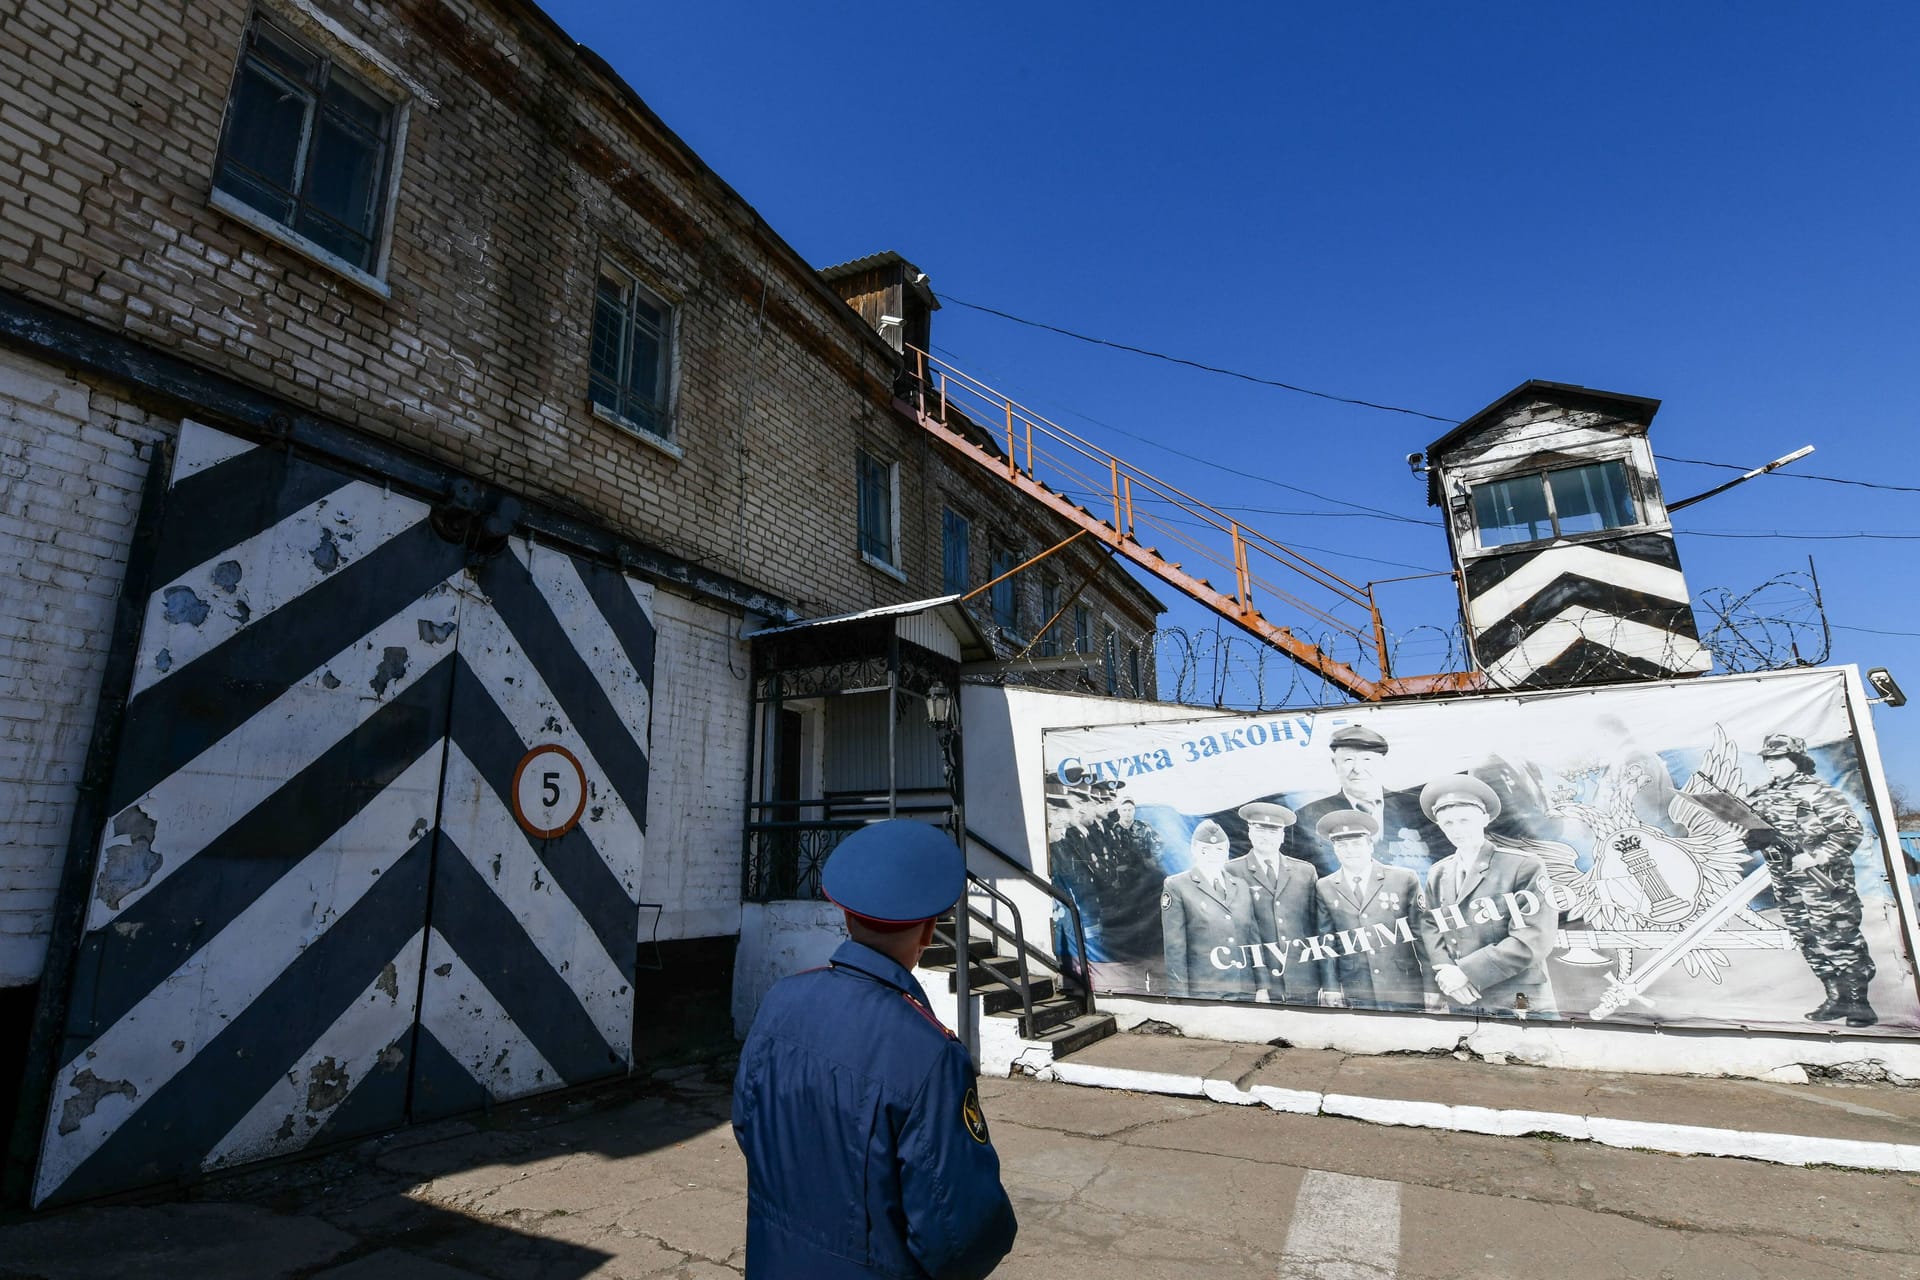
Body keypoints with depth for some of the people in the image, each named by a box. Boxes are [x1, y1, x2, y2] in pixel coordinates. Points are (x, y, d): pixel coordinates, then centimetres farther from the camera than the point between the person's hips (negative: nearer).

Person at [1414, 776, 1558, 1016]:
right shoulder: (1437, 874, 9)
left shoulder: (1525, 866, -8)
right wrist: (1445, 970, -15)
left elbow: (1532, 940, -16)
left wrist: (1467, 972, -19)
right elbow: (1428, 927, 4)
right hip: (1460, 1004, 4)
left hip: (1518, 1005, -4)